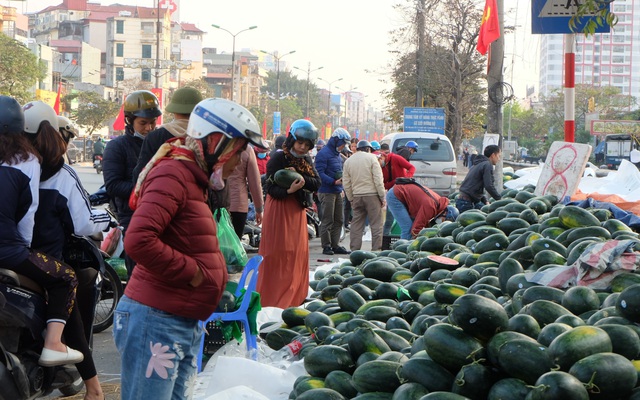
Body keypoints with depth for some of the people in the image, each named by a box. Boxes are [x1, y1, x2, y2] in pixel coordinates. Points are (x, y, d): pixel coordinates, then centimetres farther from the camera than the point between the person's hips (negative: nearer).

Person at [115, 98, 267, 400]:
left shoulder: (192, 177, 18)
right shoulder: (173, 174, -14)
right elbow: (138, 241, -27)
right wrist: (193, 272, -17)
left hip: (186, 326, 10)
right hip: (156, 321, -10)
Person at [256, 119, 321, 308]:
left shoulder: (306, 160, 10)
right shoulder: (278, 158, -10)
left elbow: (316, 183, -3)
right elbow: (270, 188, -16)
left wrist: (299, 176, -19)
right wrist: (289, 190, -33)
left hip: (297, 211, 7)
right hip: (279, 210, -7)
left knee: (298, 253, 8)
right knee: (277, 255, -6)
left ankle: (294, 297, 17)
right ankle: (273, 298, 0)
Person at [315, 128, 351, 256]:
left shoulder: (337, 154, 18)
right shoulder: (324, 154, -12)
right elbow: (319, 173, -19)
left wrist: (341, 188, 15)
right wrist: (334, 182, -27)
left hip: (337, 192, 9)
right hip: (326, 192, -9)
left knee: (338, 220, 10)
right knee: (327, 220, -5)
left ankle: (335, 245, 16)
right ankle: (326, 246, 1)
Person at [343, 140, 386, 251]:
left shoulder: (348, 161, 11)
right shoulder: (371, 158, -4)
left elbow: (346, 183, 11)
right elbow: (378, 179, -9)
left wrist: (351, 199, 17)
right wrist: (382, 197, -4)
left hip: (356, 196, 4)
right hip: (372, 195, -4)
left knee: (356, 224, 9)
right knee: (376, 223, 0)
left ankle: (354, 250, 8)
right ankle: (376, 249, -3)